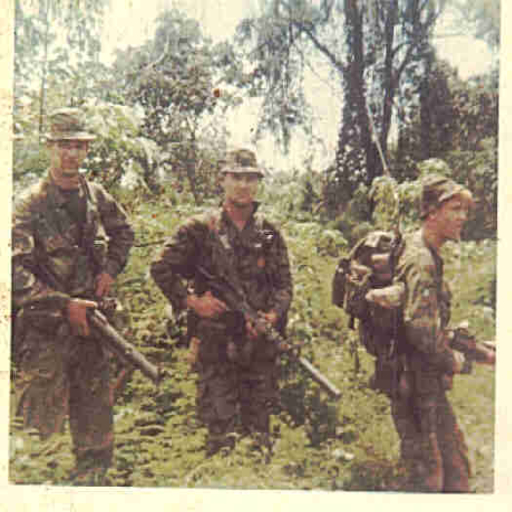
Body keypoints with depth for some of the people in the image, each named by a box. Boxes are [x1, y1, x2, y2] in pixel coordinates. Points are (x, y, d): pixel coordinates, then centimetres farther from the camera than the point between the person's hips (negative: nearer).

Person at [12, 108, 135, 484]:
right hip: (45, 329, -5)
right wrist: (65, 305, -21)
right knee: (44, 425, 0)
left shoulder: (96, 196, 7)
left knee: (95, 418, 13)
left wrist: (110, 270, 7)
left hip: (89, 317, 5)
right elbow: (16, 272, -17)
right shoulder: (30, 205, -10)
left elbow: (124, 232, 25)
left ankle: (90, 479, 29)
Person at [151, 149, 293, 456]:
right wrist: (191, 300, -9)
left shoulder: (270, 234, 9)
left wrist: (274, 315, -10)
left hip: (260, 343, 3)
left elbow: (285, 284, 8)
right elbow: (161, 269, 1)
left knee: (259, 430, 12)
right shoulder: (200, 229, 0)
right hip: (215, 342, -3)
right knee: (220, 432, 0)